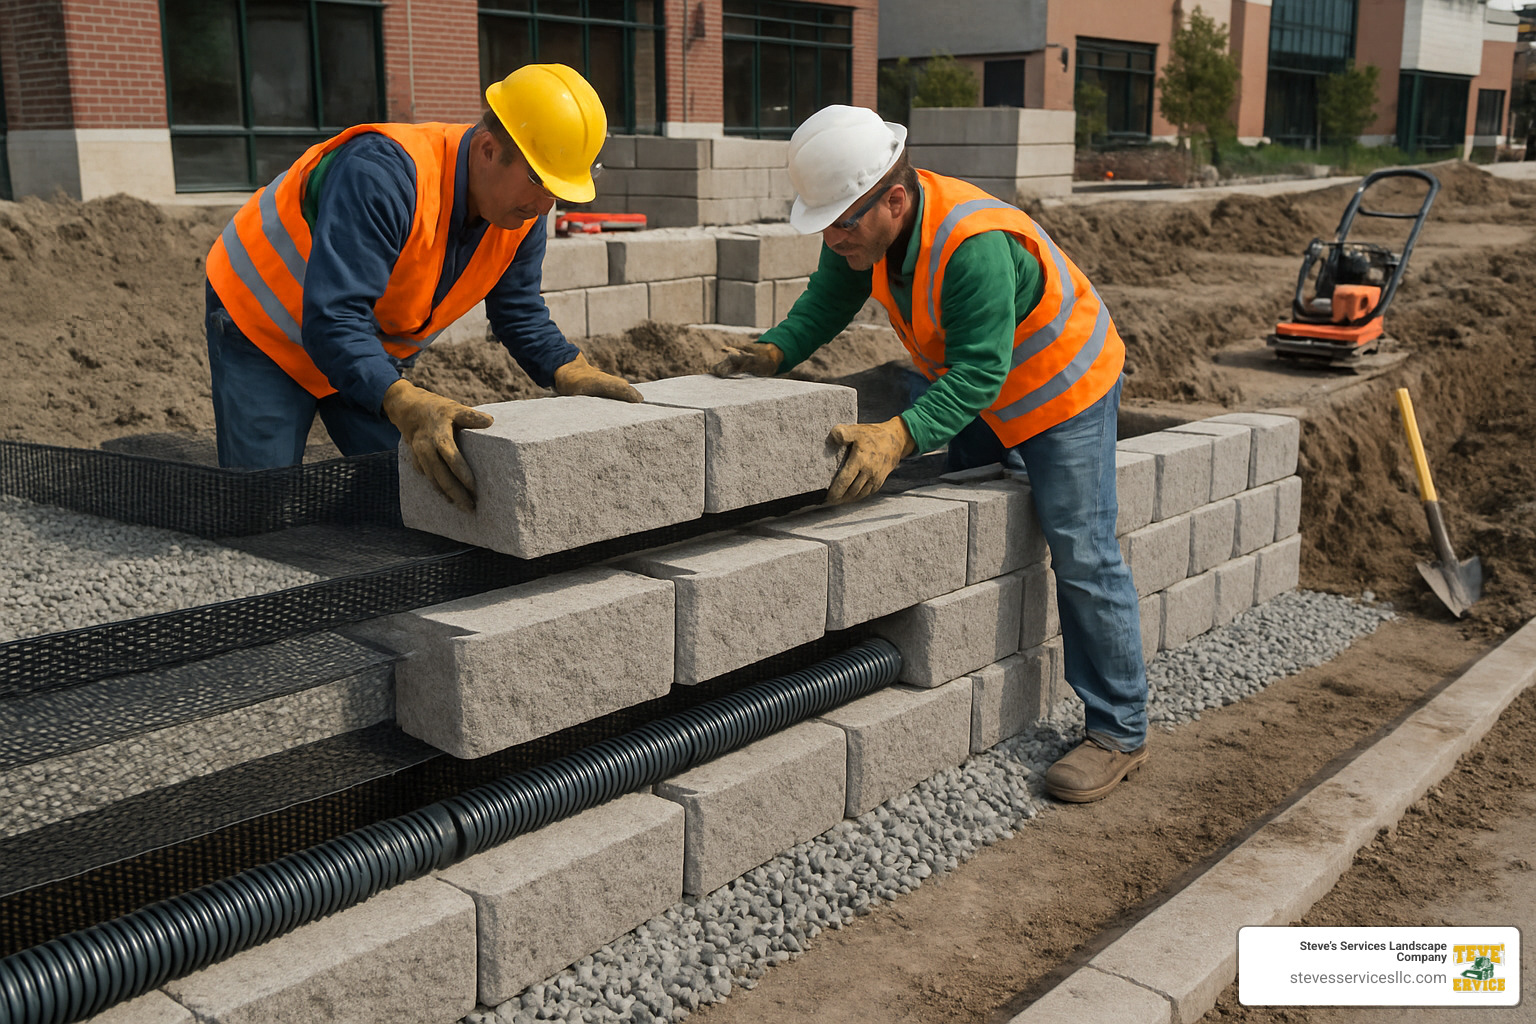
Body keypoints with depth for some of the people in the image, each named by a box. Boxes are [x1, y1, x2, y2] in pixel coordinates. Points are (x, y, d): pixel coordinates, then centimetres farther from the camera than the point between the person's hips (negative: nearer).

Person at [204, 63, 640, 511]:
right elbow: (332, 320, -45)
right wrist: (405, 404, -59)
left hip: (373, 354, 7)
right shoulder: (381, 175, -39)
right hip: (263, 329, -6)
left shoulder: (522, 214, -15)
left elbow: (520, 315, -1)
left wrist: (571, 373, -21)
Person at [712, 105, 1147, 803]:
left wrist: (900, 436, -53)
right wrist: (773, 352, -25)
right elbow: (826, 302, -6)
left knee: (1081, 559, -7)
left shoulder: (975, 244, -40)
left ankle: (1118, 732, 6)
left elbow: (979, 372, -41)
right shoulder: (864, 225, -16)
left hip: (1063, 389, -8)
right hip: (981, 401, 9)